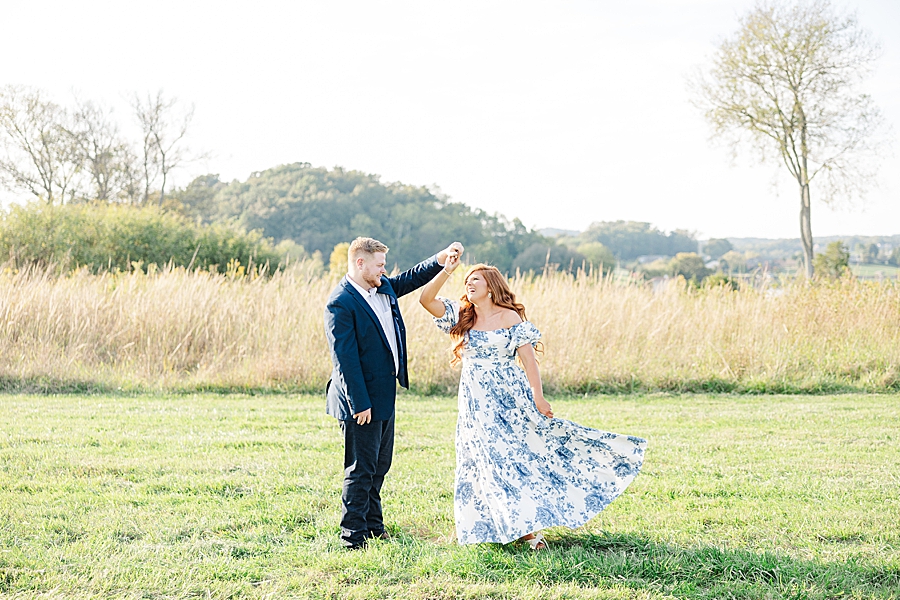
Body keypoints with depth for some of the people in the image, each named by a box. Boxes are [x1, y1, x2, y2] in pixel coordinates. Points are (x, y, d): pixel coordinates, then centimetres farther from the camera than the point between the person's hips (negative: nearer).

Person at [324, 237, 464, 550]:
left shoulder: (383, 287, 8)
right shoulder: (341, 303, -19)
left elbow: (412, 278, 26)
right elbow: (345, 358, -21)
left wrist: (442, 258, 9)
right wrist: (359, 403, -22)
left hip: (385, 395, 9)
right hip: (363, 400, -9)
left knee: (379, 466, 17)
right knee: (361, 470, -1)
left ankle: (374, 527, 29)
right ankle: (354, 536, 8)